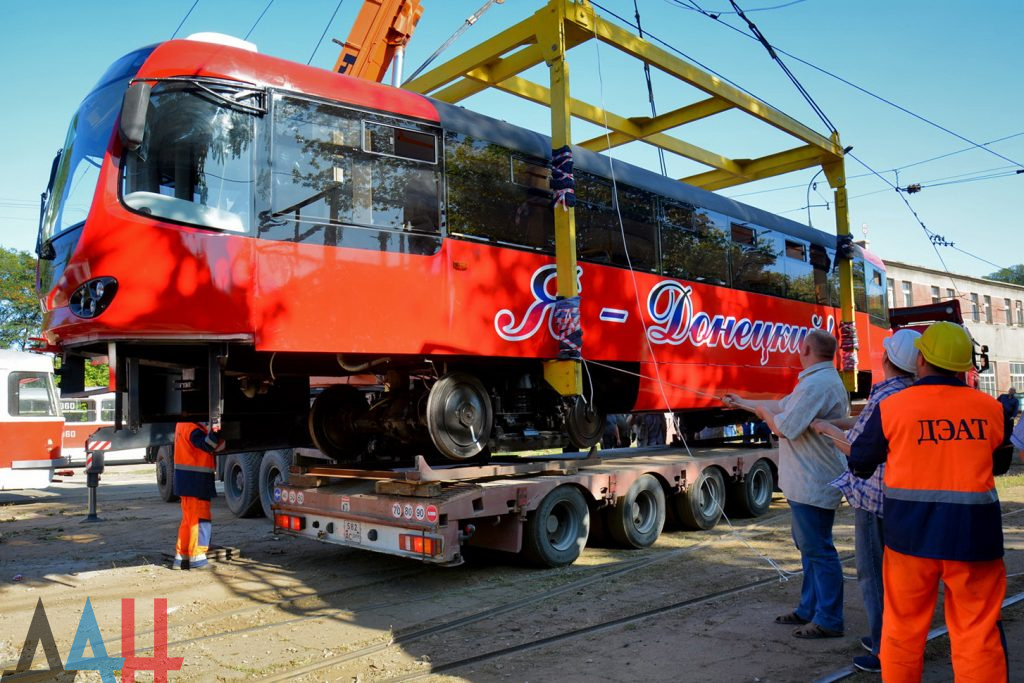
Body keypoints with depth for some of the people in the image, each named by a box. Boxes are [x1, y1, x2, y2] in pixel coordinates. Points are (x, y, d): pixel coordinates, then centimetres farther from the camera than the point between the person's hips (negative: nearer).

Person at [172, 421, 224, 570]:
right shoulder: (192, 427, -18)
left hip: (187, 480, 10)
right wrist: (215, 431, -48)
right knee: (200, 519, -3)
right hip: (195, 480, -10)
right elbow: (207, 445, -35)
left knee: (189, 519, 16)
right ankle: (197, 558, 1)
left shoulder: (183, 424, 14)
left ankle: (181, 558, 22)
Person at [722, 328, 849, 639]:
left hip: (813, 484, -11)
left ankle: (828, 620, 7)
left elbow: (785, 427, -24)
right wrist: (742, 403, 32)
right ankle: (809, 610, 29)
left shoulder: (817, 384, -22)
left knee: (818, 550, -3)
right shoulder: (820, 380, 14)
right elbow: (781, 406, 24)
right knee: (808, 546, 18)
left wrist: (765, 414, -3)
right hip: (808, 482, 11)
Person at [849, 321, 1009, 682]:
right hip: (972, 531, 1)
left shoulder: (892, 407, -7)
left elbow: (859, 462, 3)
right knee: (979, 632, 9)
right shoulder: (990, 408, -1)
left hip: (911, 530, 0)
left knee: (903, 625, 13)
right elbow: (1000, 462, 15)